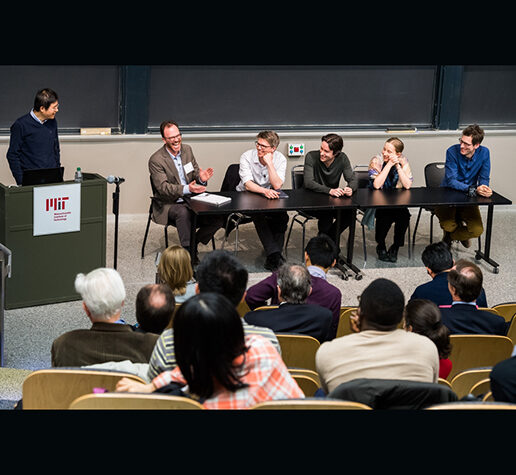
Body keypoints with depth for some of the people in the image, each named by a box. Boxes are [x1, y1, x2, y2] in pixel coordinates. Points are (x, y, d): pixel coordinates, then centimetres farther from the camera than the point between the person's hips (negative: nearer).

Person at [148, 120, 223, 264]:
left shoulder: (187, 149, 8)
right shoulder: (156, 160, -11)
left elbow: (195, 172, 14)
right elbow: (163, 187, -20)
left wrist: (201, 178, -13)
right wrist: (186, 189, -36)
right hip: (168, 204, -5)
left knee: (218, 217, -16)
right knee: (184, 213, -39)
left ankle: (193, 242, 4)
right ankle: (190, 255, -33)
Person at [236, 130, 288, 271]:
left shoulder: (280, 159, -8)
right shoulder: (247, 157, -12)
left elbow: (277, 185, -21)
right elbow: (248, 184, -24)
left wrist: (269, 163, -24)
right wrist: (265, 191, -42)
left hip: (270, 197, 2)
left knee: (282, 216, -25)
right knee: (259, 216, -32)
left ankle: (272, 255, -16)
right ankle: (275, 254, -32)